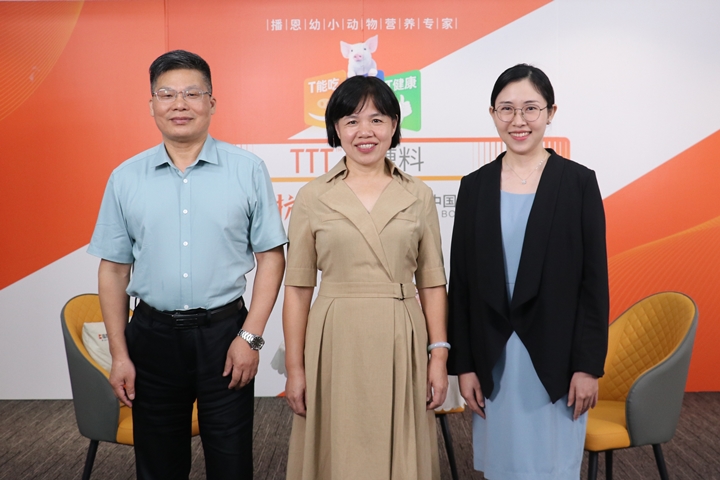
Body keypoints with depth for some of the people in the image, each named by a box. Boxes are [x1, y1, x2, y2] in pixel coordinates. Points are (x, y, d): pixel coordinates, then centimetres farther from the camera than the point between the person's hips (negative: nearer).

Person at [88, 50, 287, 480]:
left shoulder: (249, 170, -3)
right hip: (153, 335, 2)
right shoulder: (126, 178, 3)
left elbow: (271, 256, -2)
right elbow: (114, 269, 6)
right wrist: (119, 354, 3)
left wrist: (250, 336, -8)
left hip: (224, 332, -2)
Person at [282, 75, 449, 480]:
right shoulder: (313, 197, 1)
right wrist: (295, 368, -1)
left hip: (401, 344, 1)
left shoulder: (419, 196, 4)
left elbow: (432, 284, 5)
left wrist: (439, 355, -1)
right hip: (336, 344, 0)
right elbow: (298, 288, 1)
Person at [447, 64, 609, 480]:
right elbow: (461, 282, 3)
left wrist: (588, 365, -7)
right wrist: (464, 364, 1)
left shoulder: (578, 181, -3)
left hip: (555, 356, -2)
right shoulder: (475, 186, 3)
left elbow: (594, 281, -4)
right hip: (493, 357, 3)